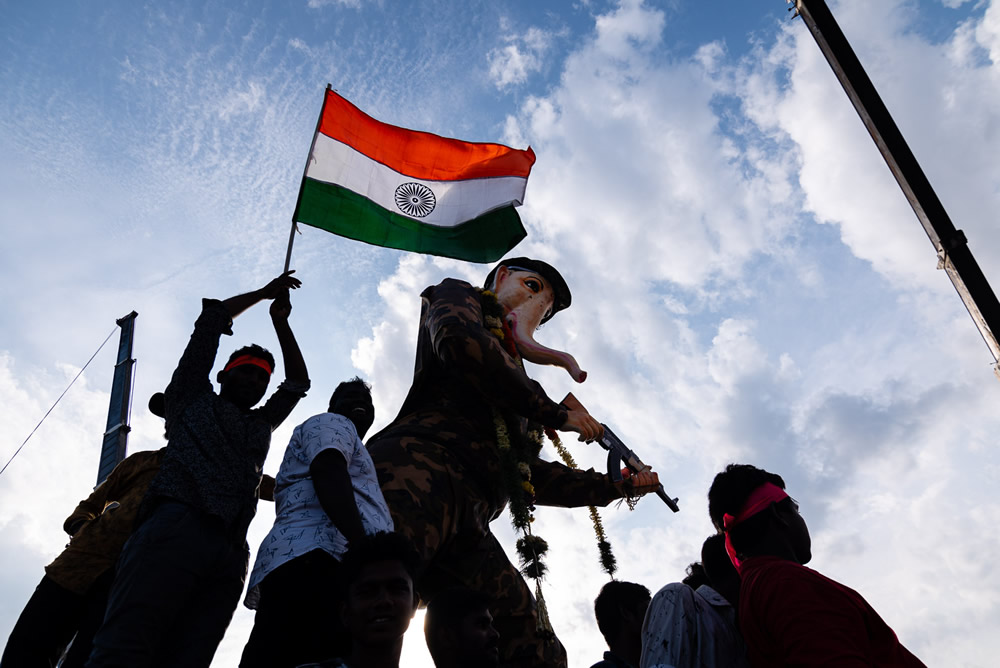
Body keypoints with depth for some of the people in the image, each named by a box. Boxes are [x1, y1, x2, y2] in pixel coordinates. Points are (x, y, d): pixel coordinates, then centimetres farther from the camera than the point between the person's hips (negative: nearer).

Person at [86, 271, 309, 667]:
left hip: (229, 554, 4)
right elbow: (212, 317, 27)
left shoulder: (261, 425, 37)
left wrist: (280, 320, 40)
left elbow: (298, 382, 41)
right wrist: (262, 293, 37)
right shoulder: (193, 396, 26)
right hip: (178, 523, -3)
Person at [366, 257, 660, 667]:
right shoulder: (459, 296, 23)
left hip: (469, 525, 8)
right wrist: (555, 413, 2)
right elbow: (458, 340, -4)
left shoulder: (517, 385, 39)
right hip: (421, 457, -7)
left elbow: (531, 475, 36)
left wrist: (615, 486, 33)